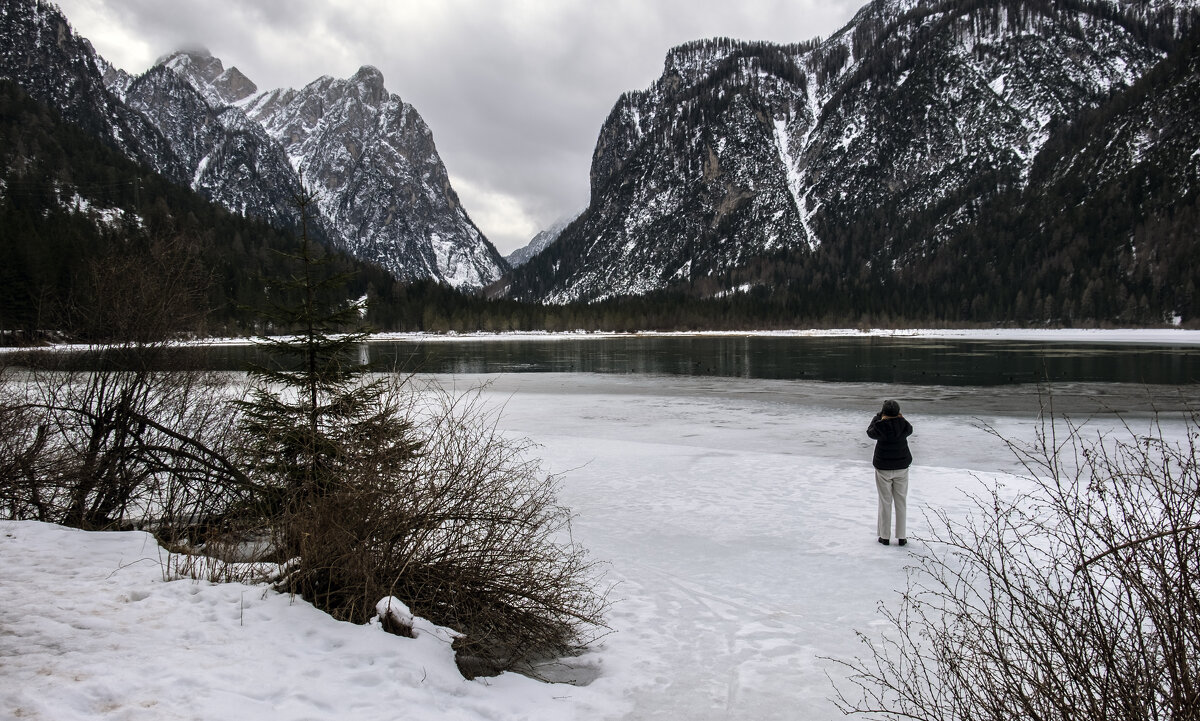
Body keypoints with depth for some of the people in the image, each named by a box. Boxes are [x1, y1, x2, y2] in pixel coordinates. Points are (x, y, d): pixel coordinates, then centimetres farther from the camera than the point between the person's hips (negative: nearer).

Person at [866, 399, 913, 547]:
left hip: (883, 469, -1)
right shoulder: (903, 424, -12)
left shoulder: (880, 427, -17)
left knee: (885, 502, 8)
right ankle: (901, 537, 15)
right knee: (901, 502, 11)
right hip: (901, 468, 2)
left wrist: (878, 416, 12)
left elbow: (870, 432, 7)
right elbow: (910, 430, 13)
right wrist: (900, 417, 19)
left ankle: (885, 537, 13)